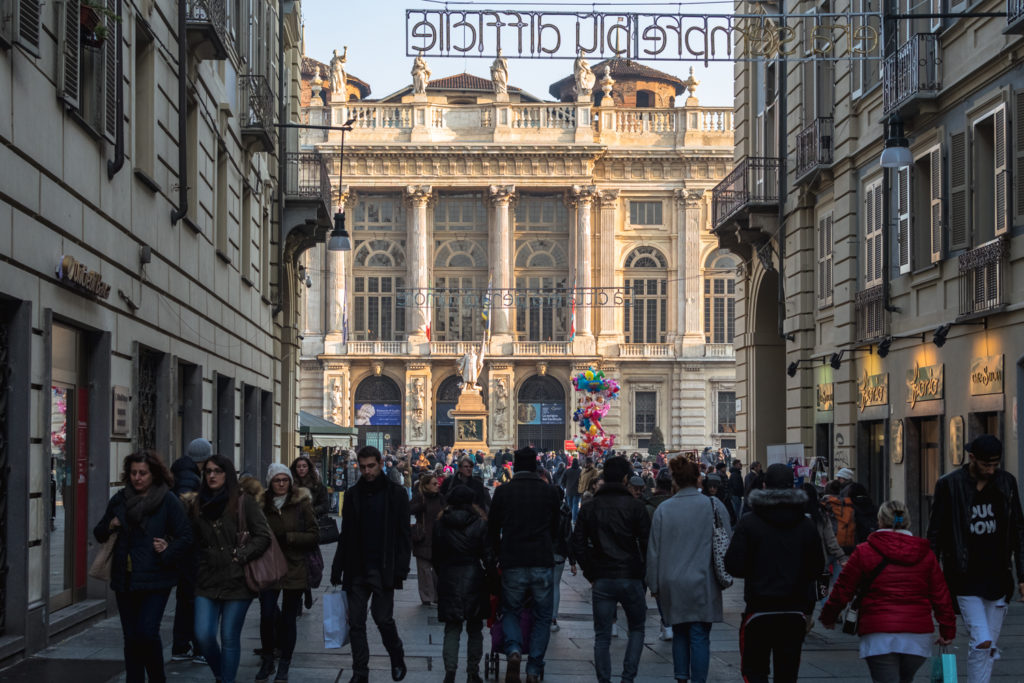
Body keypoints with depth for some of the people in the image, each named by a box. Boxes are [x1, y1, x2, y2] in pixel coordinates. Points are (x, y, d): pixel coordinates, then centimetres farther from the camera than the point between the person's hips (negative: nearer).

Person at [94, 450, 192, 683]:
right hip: (125, 580, 4)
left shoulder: (168, 500, -4)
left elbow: (185, 537, -4)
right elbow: (99, 534, 17)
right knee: (131, 638, 8)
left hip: (155, 579, -4)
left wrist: (167, 554, -18)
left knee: (147, 632, -14)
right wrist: (109, 526, -3)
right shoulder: (119, 500, 9)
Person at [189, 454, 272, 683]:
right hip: (207, 581, 4)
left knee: (230, 638, 2)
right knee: (203, 635, -3)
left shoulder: (244, 502, -3)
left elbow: (263, 536, -5)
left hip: (236, 580, -4)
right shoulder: (198, 504, 10)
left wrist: (241, 555, -14)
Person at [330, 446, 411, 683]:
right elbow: (345, 536, 13)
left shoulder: (396, 494, 0)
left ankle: (397, 659, 22)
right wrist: (337, 569, 7)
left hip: (383, 570, -4)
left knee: (383, 618, -3)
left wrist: (401, 568, -11)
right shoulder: (352, 495, 11)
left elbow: (403, 535, -3)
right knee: (356, 623, 3)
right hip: (357, 570, 4)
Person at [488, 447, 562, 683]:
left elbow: (492, 530, 6)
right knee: (542, 617, 13)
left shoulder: (503, 492, -2)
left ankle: (513, 650, -11)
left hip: (512, 564, 0)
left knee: (510, 611, 17)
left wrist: (500, 555, 22)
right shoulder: (550, 492, 1)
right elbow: (555, 528, 12)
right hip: (543, 562, 0)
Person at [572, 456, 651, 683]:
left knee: (602, 636, 7)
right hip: (630, 578, -2)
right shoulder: (634, 505, -6)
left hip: (601, 581, 2)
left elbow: (578, 545, 5)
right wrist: (645, 571, 8)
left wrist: (591, 574, 11)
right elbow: (646, 543, -6)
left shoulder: (589, 508, 5)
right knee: (636, 629, 15)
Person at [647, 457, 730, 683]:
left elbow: (654, 551, 2)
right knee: (700, 636, 1)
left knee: (680, 633, 16)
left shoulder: (663, 509, -2)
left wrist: (655, 585, 11)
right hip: (703, 584, -2)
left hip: (672, 585, 2)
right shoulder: (714, 506, -5)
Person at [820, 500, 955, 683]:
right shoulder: (925, 554, 10)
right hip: (918, 636, 4)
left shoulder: (864, 551, 1)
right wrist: (947, 630, 18)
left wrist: (828, 617, 18)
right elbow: (940, 595, 10)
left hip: (879, 637, -3)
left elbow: (843, 590, 4)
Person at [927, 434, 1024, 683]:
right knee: (982, 642, -15)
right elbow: (935, 534, -2)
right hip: (965, 578, -4)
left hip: (997, 577, 4)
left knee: (990, 647, 7)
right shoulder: (949, 485, -7)